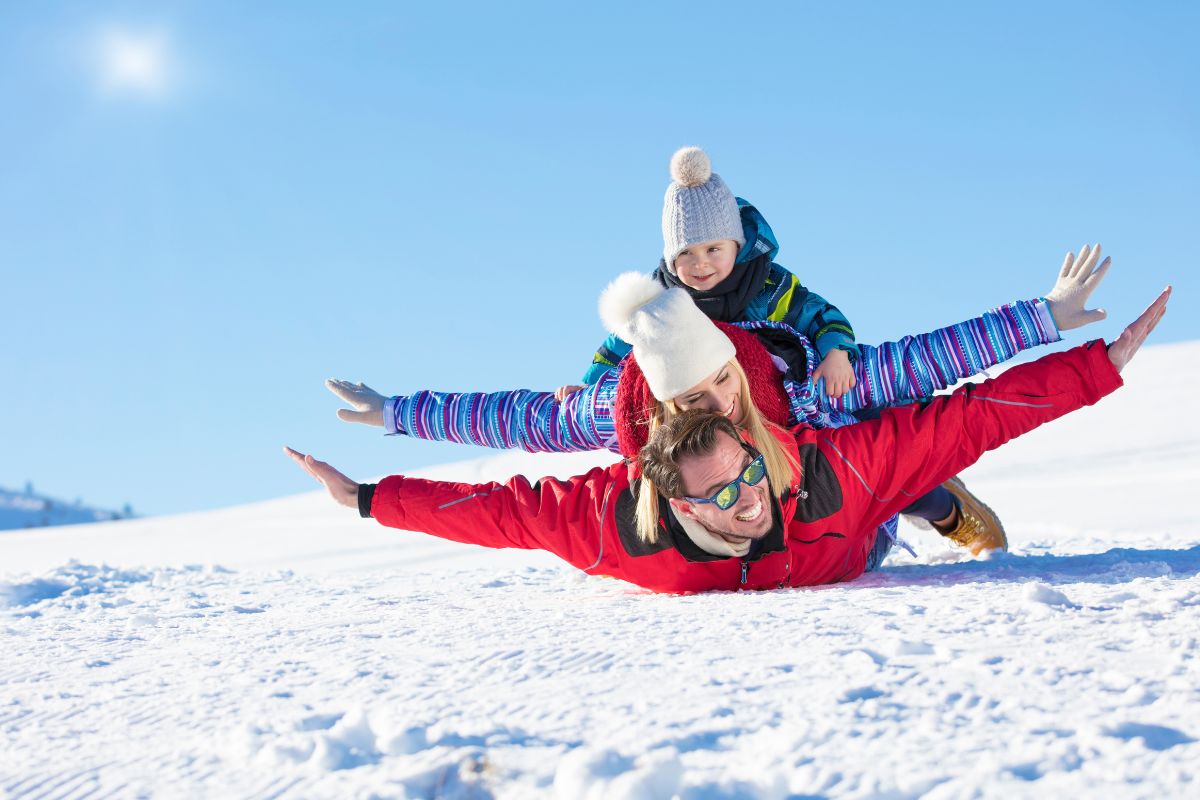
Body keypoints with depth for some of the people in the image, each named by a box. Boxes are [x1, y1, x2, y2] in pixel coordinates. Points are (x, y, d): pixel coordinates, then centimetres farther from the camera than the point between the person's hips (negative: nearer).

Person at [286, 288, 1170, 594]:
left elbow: (970, 419, -46)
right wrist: (367, 497, -31)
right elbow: (499, 508, -35)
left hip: (842, 567, -1)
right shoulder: (613, 517, -45)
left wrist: (1104, 364, -47)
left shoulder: (832, 472, -48)